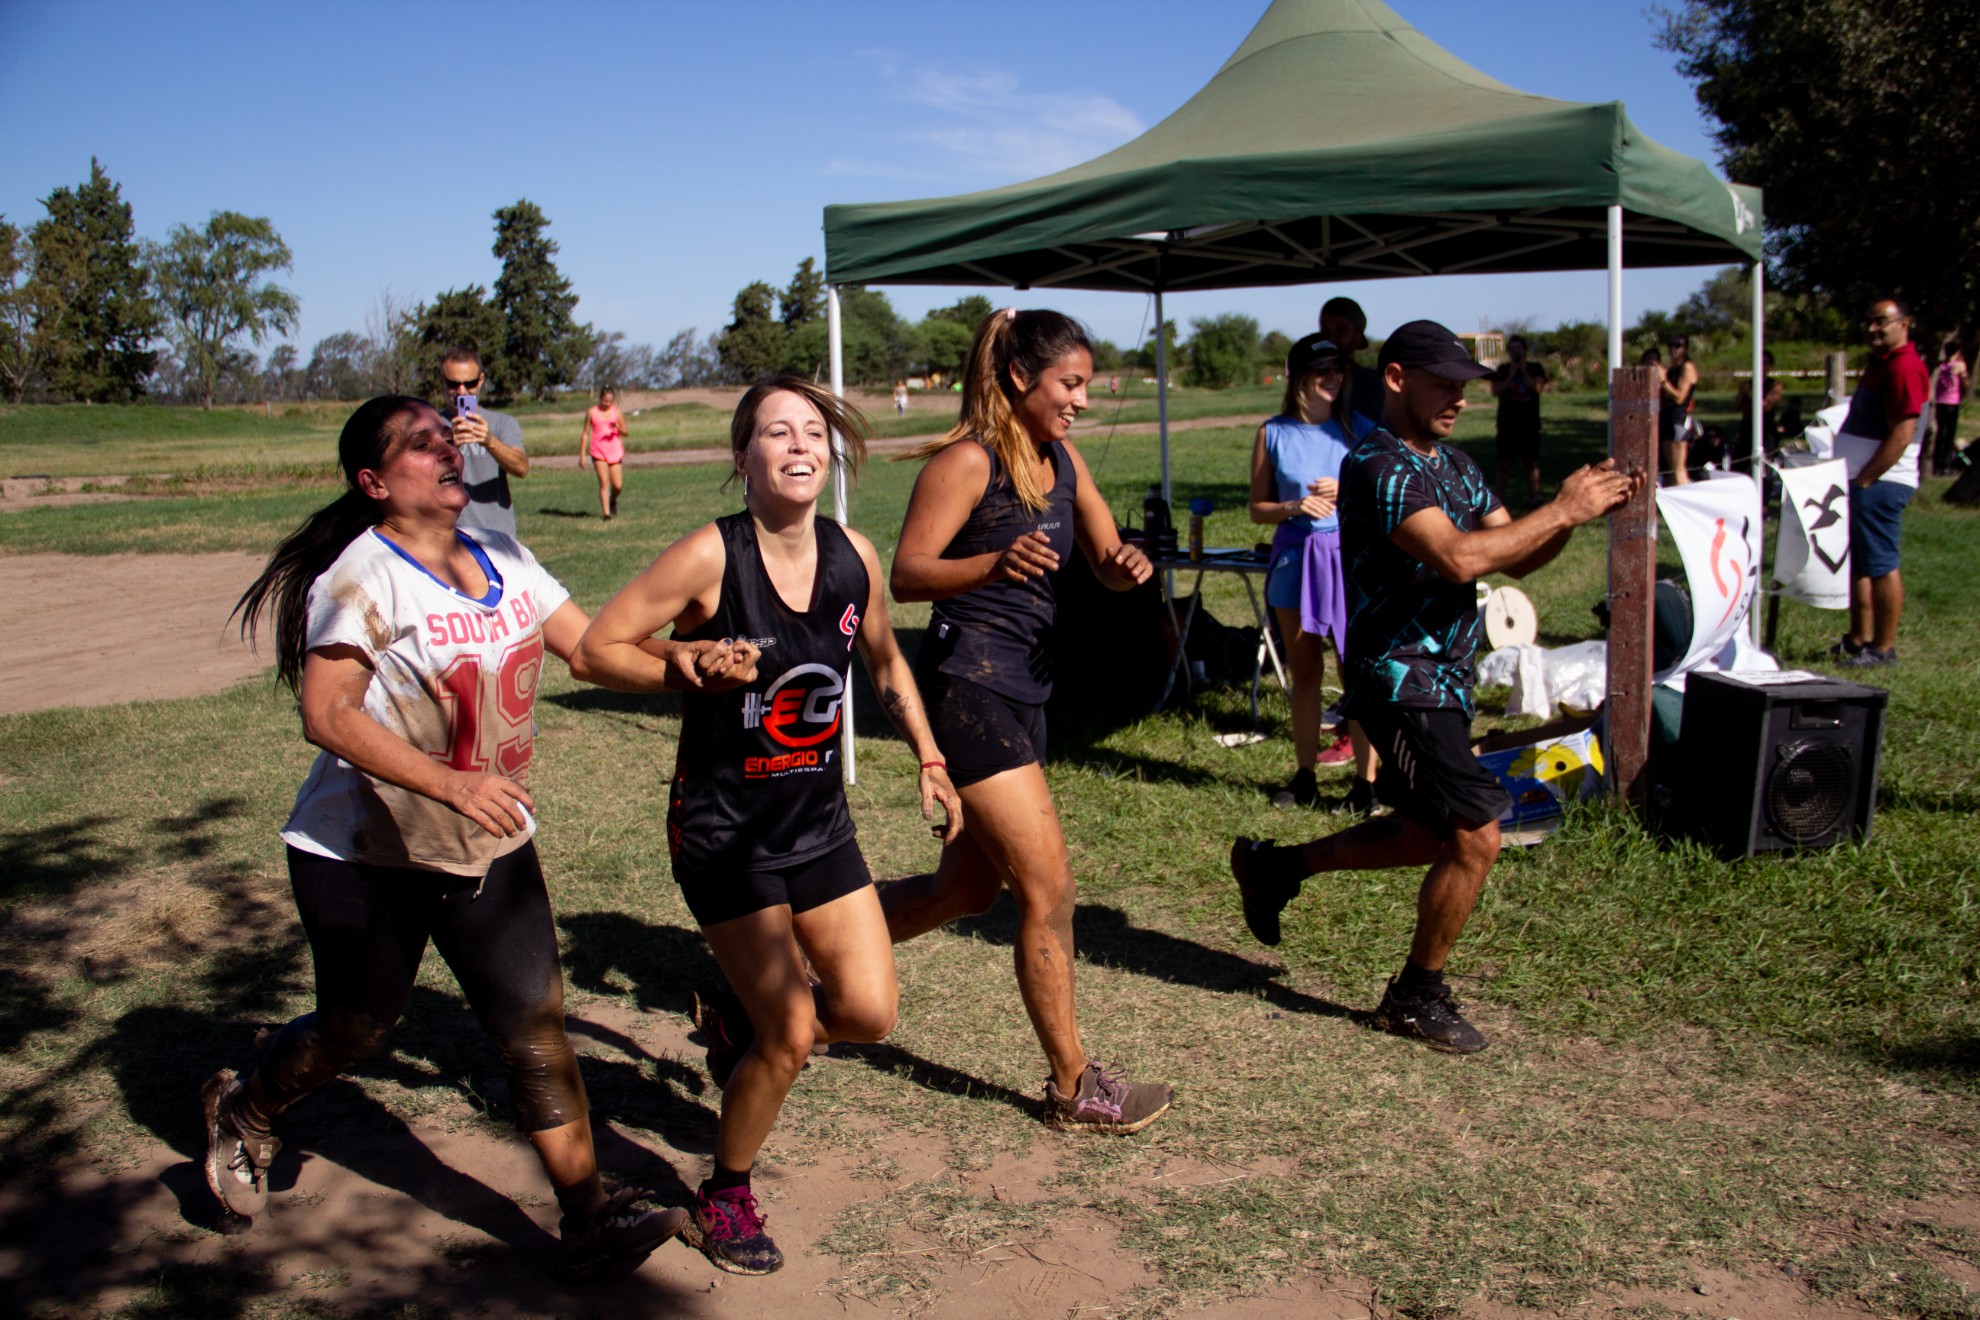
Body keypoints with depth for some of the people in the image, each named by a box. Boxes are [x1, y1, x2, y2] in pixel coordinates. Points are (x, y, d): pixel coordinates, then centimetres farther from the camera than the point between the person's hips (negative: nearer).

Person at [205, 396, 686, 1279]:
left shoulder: (502, 560, 4)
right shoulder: (361, 577, -17)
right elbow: (327, 715, -25)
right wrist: (450, 784, -35)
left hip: (487, 845, 5)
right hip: (365, 857, -5)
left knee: (535, 1025, -2)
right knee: (353, 1029, 13)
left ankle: (588, 1221, 4)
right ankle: (241, 1114, 44)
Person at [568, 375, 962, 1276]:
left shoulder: (853, 555, -3)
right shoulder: (711, 556, -18)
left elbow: (886, 663, 16)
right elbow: (594, 651, -14)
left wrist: (929, 760, 12)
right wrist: (692, 672, -27)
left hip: (819, 821, 5)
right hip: (724, 829, -5)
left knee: (869, 1013, 0)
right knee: (792, 1036, -5)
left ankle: (743, 1027, 33)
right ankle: (724, 1197, 22)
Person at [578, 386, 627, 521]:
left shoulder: (617, 412, 4)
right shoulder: (592, 412, 2)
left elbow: (625, 433, 5)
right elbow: (585, 434, 6)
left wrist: (617, 427, -18)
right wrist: (582, 455, 3)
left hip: (615, 451, 1)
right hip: (598, 452, -1)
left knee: (618, 485, -1)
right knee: (603, 483, -11)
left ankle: (613, 501, 32)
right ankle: (606, 513, -8)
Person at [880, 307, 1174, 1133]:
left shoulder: (1062, 460, 10)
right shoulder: (968, 461, -13)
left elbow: (1105, 559, 14)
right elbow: (906, 575, -18)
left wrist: (1126, 565, -11)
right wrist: (994, 564, -35)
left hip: (1021, 686, 9)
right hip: (967, 683, -9)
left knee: (968, 888, 17)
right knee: (1049, 888, -5)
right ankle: (1073, 1087, 8)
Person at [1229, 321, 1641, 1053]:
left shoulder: (1455, 464, 12)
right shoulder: (1378, 467, -17)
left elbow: (1514, 559, 9)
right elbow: (1458, 556, -30)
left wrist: (1580, 508, -7)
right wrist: (1561, 511, -22)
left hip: (1445, 677, 10)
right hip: (1401, 678, -10)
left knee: (1429, 834, 19)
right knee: (1475, 837, -7)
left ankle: (1275, 866, 32)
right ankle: (1416, 995, 12)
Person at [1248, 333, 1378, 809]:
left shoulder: (1360, 429, 0)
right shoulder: (1274, 434, 2)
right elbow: (1258, 508, 5)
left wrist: (1347, 494, -13)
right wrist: (1293, 506, -14)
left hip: (1352, 558, -1)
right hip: (1294, 559, 2)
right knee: (1304, 675, 11)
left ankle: (1367, 780, 5)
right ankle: (1305, 776, 22)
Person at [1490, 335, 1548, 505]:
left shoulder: (1535, 368, 6)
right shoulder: (1503, 370, 8)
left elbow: (1538, 387, -10)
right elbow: (1495, 391, -5)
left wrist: (1524, 372, -14)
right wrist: (1511, 376, -12)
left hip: (1530, 423, 0)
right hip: (1507, 424, 0)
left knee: (1531, 462, 1)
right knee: (1505, 463, 1)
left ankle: (1533, 497, 5)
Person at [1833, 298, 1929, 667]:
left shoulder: (1904, 367, -15)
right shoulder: (1880, 363, 17)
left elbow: (1901, 436, -21)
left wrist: (1864, 480, -19)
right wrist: (1855, 480, 15)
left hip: (1880, 484, -10)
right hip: (1862, 482, 10)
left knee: (1880, 566, -5)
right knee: (1858, 563, 14)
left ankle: (1883, 648, 1)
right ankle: (1859, 639, 22)